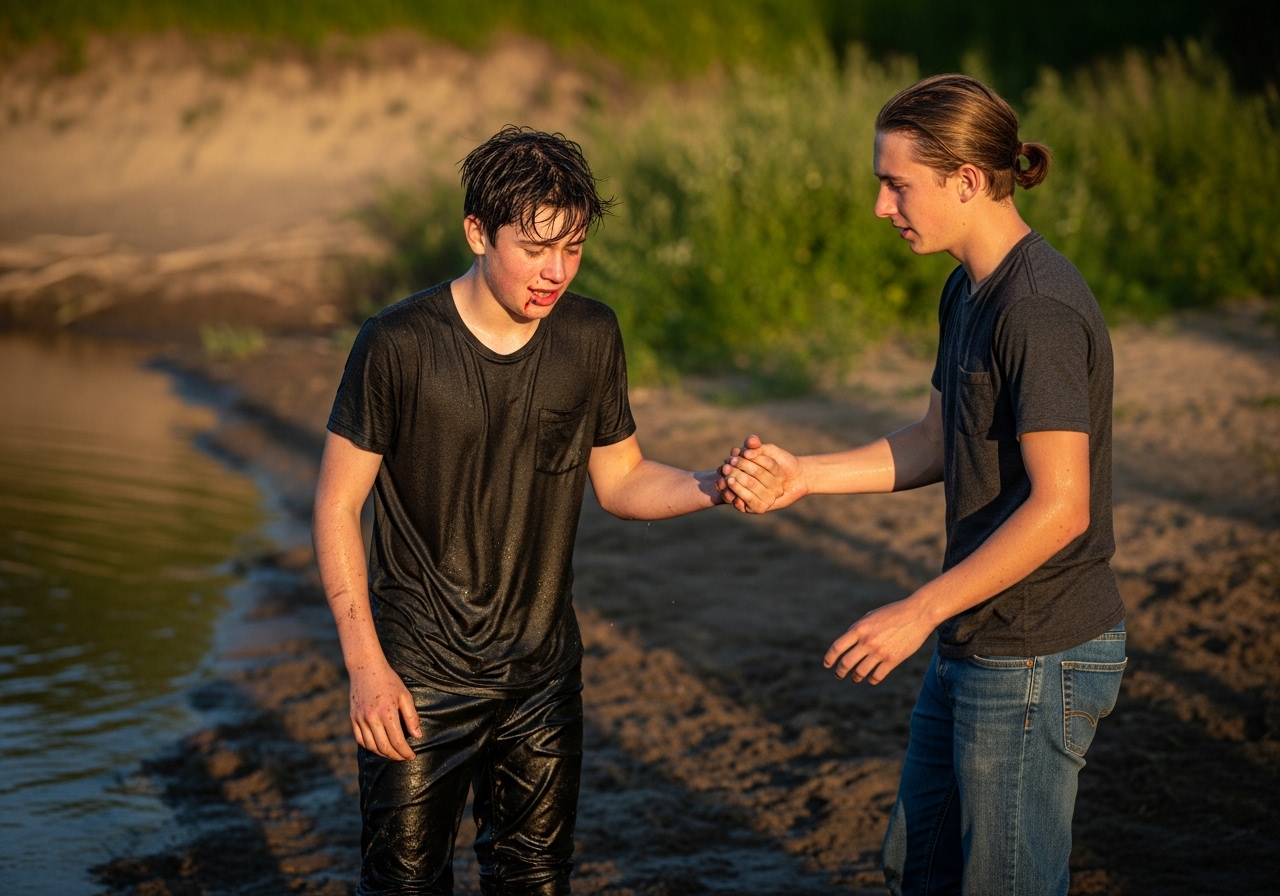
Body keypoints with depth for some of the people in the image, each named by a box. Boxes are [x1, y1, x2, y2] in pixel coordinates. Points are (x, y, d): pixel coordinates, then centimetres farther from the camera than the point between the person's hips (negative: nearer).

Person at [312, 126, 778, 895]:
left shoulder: (591, 336, -3)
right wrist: (366, 663, -14)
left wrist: (712, 488, -14)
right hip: (420, 678, -4)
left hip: (543, 673, 4)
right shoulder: (399, 345, -16)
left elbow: (620, 480, 6)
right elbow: (338, 507, -10)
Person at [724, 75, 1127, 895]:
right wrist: (805, 475, 5)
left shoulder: (1041, 310, -23)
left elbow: (1059, 507, -25)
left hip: (1038, 658, -10)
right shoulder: (969, 291, 8)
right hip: (976, 644, 10)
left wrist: (919, 612, -22)